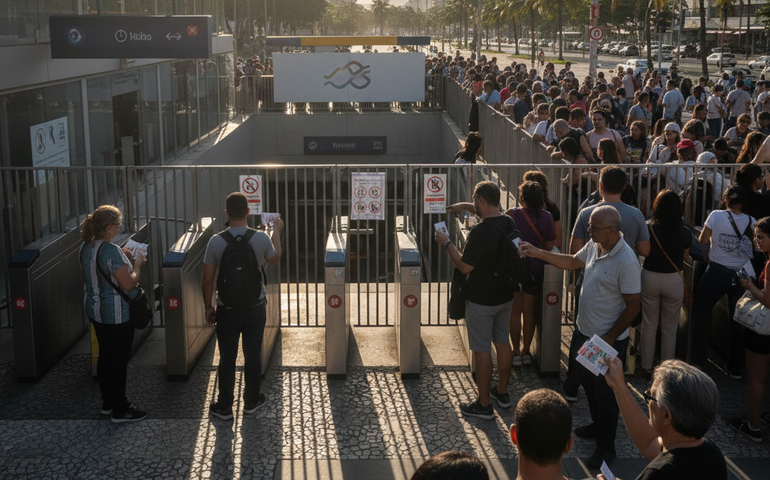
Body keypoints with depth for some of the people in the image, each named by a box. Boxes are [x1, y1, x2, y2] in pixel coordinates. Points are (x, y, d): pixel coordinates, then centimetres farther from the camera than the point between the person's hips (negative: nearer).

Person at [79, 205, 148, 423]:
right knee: (119, 360, 1)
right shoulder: (112, 251, -24)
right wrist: (137, 264, -6)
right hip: (117, 313, -9)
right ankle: (119, 409, 9)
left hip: (95, 310, 9)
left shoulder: (85, 247, 3)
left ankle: (108, 402, 29)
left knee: (105, 355, 18)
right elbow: (128, 284, -21)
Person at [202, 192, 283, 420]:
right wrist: (277, 232, 23)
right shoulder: (261, 238, -12)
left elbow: (208, 280, -7)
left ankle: (224, 407, 16)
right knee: (253, 356, 13)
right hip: (255, 308, 0)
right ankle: (251, 401, 26)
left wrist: (208, 307, 7)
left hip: (227, 309, 0)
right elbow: (275, 259, 10)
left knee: (227, 358, 8)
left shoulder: (216, 241, -12)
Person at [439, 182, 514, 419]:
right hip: (505, 296, 8)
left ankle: (484, 404, 10)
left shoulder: (480, 232, -26)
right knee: (502, 343, 19)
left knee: (482, 350, 2)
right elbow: (493, 215, 22)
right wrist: (466, 207, 24)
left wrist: (447, 243, -8)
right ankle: (502, 392, 33)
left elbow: (464, 267, -19)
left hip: (481, 301, -7)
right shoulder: (509, 224, -2)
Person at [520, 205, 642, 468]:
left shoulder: (626, 262, -28)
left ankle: (606, 447, 26)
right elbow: (572, 262, 16)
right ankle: (597, 425, 49)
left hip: (608, 340, -8)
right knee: (588, 384, 26)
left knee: (605, 394, 8)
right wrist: (537, 253, 7)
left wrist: (609, 338, -17)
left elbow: (632, 307, -22)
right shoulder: (594, 246, -4)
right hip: (584, 332, 8)